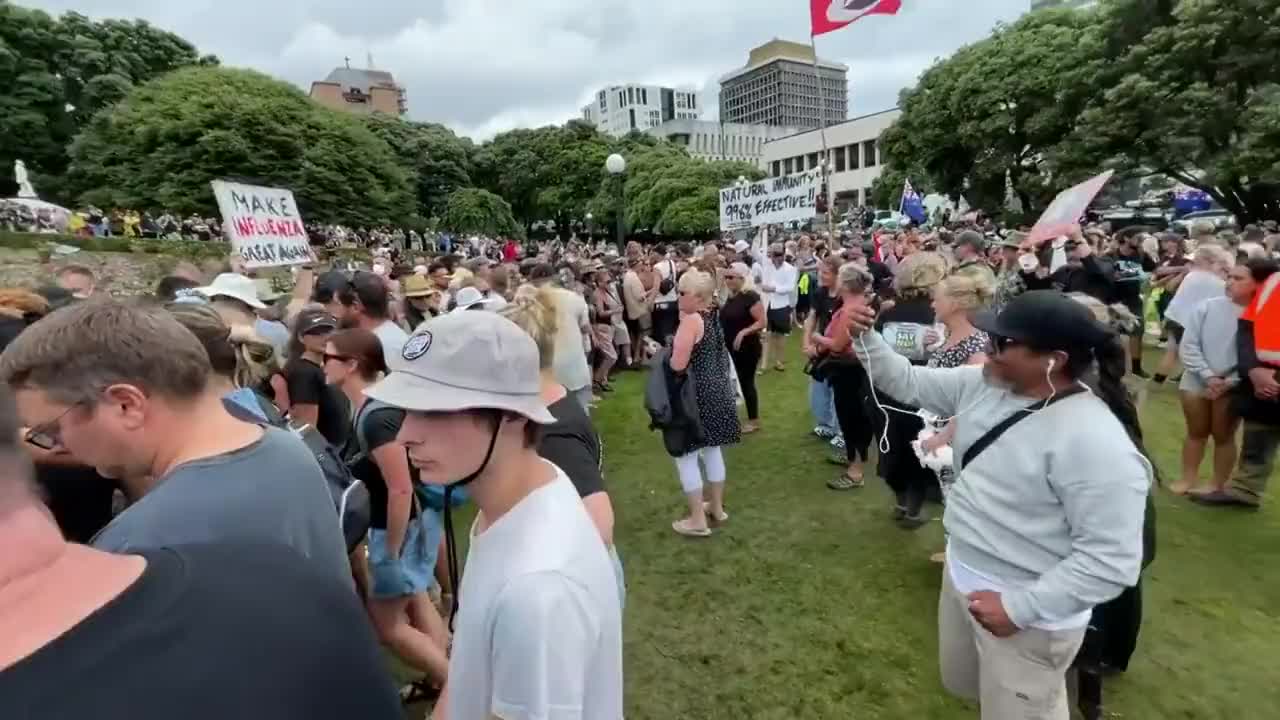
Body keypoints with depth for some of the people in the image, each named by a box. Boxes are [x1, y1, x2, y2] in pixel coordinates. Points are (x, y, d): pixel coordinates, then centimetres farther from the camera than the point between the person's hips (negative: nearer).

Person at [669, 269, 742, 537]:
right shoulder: (713, 317, 8)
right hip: (718, 391, 9)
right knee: (712, 449, 20)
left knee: (686, 455, 2)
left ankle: (698, 520, 9)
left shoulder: (691, 320, -19)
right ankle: (716, 507, 34)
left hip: (698, 395, -9)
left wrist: (665, 352, -3)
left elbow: (677, 365, -23)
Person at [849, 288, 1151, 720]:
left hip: (1025, 611, -7)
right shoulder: (983, 385, -6)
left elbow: (1111, 561, -27)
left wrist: (1021, 607, -24)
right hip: (960, 575, 7)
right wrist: (865, 338, -12)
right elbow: (909, 383, 3)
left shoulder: (1096, 442, -29)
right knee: (964, 685, 28)